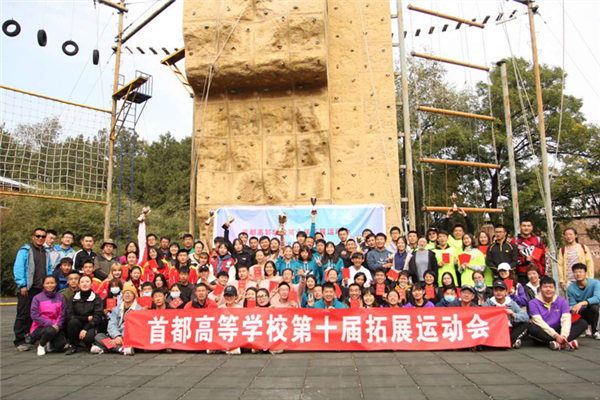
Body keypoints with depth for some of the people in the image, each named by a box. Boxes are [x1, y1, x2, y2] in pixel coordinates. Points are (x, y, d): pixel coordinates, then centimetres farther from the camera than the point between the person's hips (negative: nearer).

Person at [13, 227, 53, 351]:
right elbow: (18, 268, -8)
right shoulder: (25, 250, -1)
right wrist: (22, 285, -14)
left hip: (42, 289, 6)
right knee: (23, 315, -3)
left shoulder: (46, 253, 18)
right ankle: (19, 341, 2)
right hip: (27, 289, -5)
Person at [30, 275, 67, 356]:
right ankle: (41, 345, -1)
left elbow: (62, 314, 3)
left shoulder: (60, 297, 6)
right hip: (39, 327, -2)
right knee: (51, 331, -36)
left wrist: (58, 325, -15)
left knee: (60, 344, -22)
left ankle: (48, 344, 16)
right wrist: (50, 324, -18)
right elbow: (34, 316, -9)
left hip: (55, 327, 3)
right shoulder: (37, 298, -2)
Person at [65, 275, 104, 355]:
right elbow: (69, 316, -4)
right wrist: (87, 318, -11)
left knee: (88, 337, -33)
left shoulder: (96, 298, -1)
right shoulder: (73, 298, 4)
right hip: (78, 324, 2)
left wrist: (85, 329, -20)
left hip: (91, 326, -2)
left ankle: (90, 345, 5)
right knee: (73, 321, -30)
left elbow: (98, 317, -9)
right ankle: (72, 346, -9)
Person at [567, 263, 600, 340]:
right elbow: (572, 304, -10)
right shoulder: (571, 288, -9)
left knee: (594, 306, -35)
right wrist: (571, 308, -34)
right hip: (579, 314, 2)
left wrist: (581, 303, -43)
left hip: (591, 313, -1)